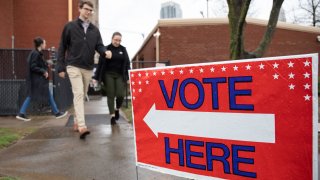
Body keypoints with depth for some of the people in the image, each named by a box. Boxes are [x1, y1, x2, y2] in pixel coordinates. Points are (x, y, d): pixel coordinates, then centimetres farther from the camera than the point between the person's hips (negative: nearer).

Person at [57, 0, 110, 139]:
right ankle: (82, 126, -23)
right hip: (73, 66, -4)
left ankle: (76, 122, 27)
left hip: (88, 68, 5)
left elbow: (99, 46, 6)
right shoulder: (70, 26, 2)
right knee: (78, 94, -17)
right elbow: (62, 47, 2)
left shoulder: (95, 30, 12)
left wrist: (105, 52, -19)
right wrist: (61, 67, -2)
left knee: (82, 96, 12)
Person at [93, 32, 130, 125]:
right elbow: (100, 63, -4)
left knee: (120, 95, -7)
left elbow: (127, 64, 6)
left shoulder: (123, 49, 7)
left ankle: (117, 109, 22)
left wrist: (128, 77, 0)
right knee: (110, 95, -1)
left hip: (120, 75, 2)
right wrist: (95, 77, -8)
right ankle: (112, 116, 6)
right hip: (108, 75, -1)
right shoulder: (106, 49, 0)